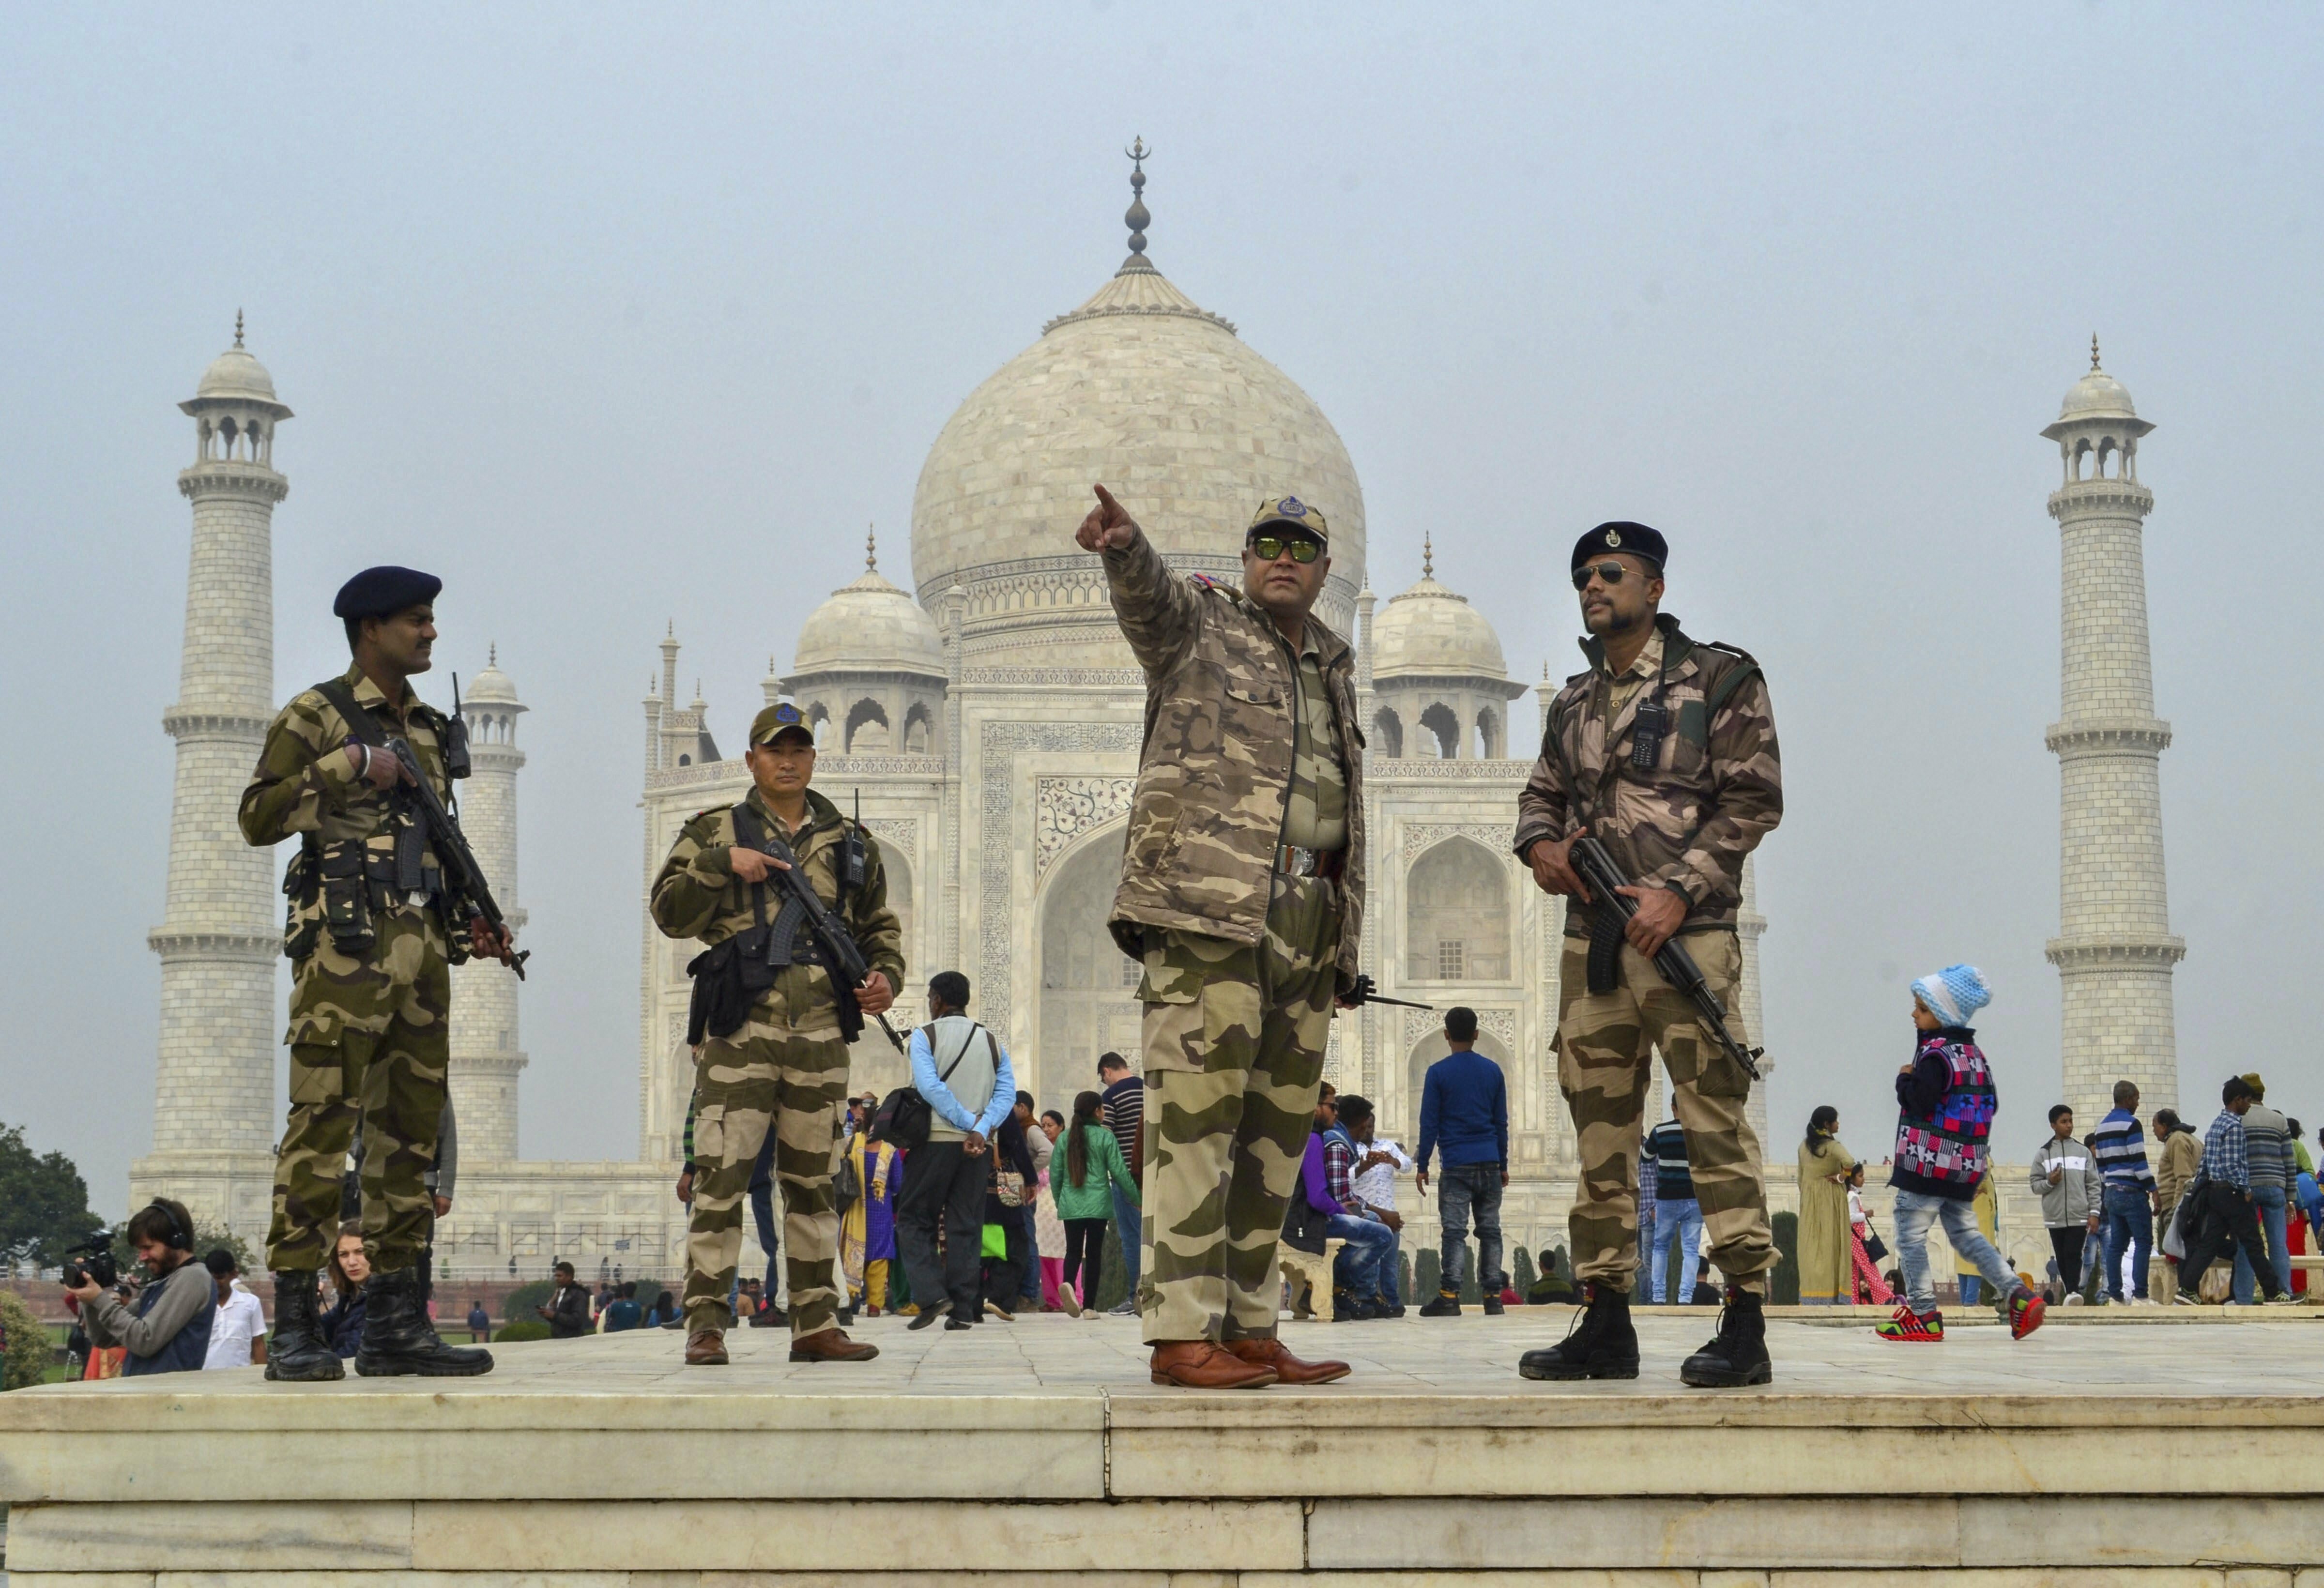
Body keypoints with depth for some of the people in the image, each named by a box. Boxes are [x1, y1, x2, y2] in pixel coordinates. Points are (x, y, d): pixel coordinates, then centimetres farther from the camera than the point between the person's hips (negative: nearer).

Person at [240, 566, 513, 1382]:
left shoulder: (430, 729, 21)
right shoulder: (314, 717, 0)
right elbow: (258, 816, -10)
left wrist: (470, 921, 14)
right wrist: (350, 765, -15)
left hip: (422, 948, 7)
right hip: (344, 944, -7)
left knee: (410, 1131, 7)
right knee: (322, 1127, -11)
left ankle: (396, 1323, 11)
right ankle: (295, 1328, -10)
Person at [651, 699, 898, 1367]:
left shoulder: (849, 842, 17)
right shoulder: (715, 832, 9)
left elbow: (879, 925, 24)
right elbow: (669, 912, 1)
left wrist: (887, 976, 5)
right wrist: (722, 864, -13)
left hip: (821, 1035, 3)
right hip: (741, 1030, -3)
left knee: (814, 1182, 8)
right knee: (721, 1176, -8)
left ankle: (816, 1325, 12)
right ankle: (707, 1324, -5)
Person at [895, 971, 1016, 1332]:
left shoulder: (925, 1036, -1)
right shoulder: (992, 1043, 12)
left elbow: (929, 1086, -14)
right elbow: (1007, 1093, 0)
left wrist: (968, 1122, -12)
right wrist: (981, 1129, -10)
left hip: (935, 1140, -4)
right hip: (979, 1146, 4)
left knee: (913, 1220, 6)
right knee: (966, 1227, 6)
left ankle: (931, 1295, -9)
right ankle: (963, 1311, 0)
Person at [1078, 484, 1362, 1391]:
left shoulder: (1332, 669, 25)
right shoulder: (1198, 623, 7)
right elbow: (1147, 592, -17)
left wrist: (1345, 938, 19)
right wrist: (1121, 544, -41)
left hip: (1308, 922, 7)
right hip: (1207, 906, -7)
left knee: (1277, 1130, 7)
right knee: (1198, 1118, -12)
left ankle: (1248, 1329, 11)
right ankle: (1180, 1333, -14)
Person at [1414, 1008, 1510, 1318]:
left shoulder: (1438, 1073, -2)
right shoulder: (1493, 1071, 9)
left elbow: (1429, 1124, -3)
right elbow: (1502, 1123, 12)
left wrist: (1421, 1166, 3)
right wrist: (1503, 1165, 19)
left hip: (1456, 1164, -3)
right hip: (1490, 1163, 3)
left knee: (1455, 1232, -6)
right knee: (1490, 1230, 6)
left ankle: (1449, 1296, -14)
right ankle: (1493, 1296, 4)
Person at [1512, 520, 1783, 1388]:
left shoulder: (1718, 679, 0)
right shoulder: (1574, 700, 19)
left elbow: (1753, 800, -6)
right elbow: (1543, 791, 26)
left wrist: (1678, 890, -15)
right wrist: (1539, 844, 2)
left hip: (1685, 934, -6)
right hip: (1592, 941, 6)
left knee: (1713, 1122, -10)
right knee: (1600, 1132, 7)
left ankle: (1744, 1326, -9)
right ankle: (1606, 1324, 12)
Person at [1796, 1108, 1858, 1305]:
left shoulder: (1804, 1146, 8)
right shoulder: (1832, 1146, -11)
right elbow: (1849, 1162, -29)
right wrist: (1841, 1177, -12)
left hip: (1809, 1200, 5)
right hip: (1831, 1199, -5)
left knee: (1811, 1245, 5)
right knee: (1831, 1245, -2)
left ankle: (1811, 1297, 2)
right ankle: (1831, 1295, -4)